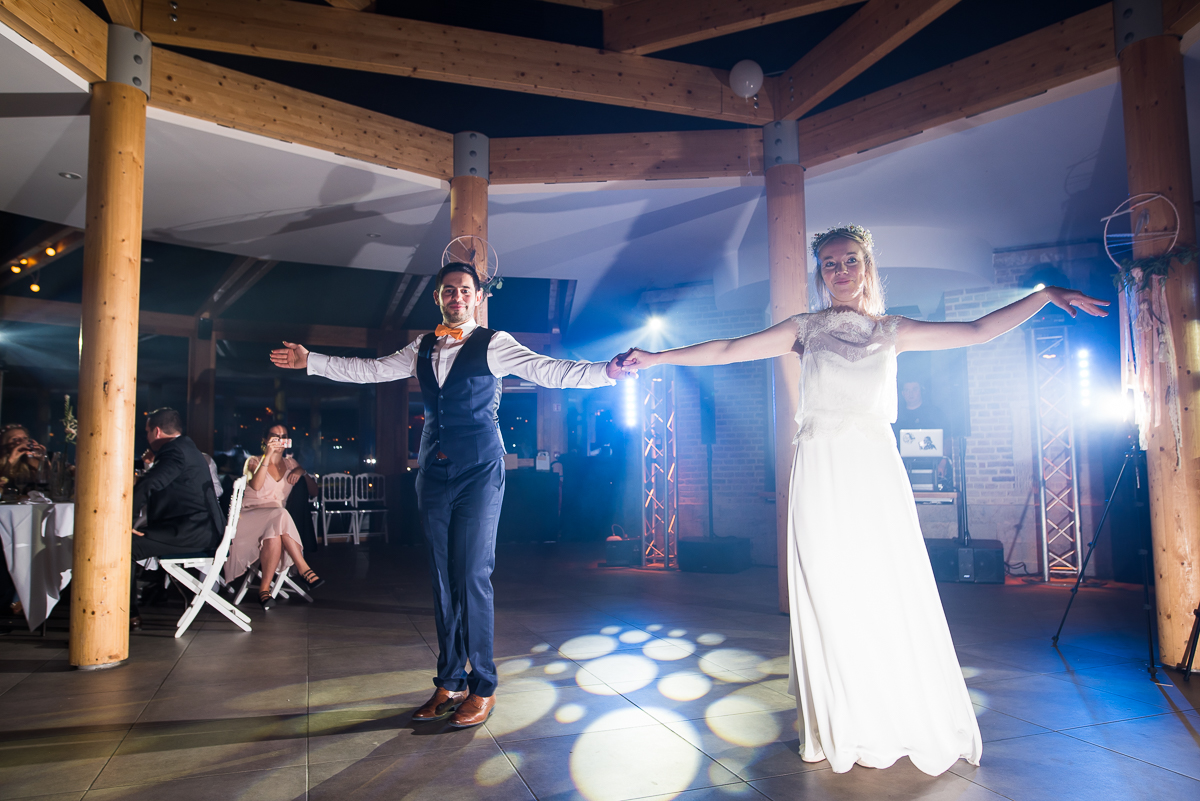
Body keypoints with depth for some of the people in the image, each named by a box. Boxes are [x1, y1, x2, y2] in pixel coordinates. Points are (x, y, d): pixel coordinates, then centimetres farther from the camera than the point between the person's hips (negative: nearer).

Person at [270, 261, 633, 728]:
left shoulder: (492, 344, 0)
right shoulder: (423, 349, 16)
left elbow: (549, 371, -10)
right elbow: (370, 370, 24)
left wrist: (608, 371, -23)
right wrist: (310, 362, 25)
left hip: (479, 471, -5)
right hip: (435, 473, 5)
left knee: (472, 576, -7)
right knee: (442, 578, 9)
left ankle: (482, 687, 7)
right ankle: (450, 682, 20)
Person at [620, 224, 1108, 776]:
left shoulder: (891, 332, 13)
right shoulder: (806, 329, 9)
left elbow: (977, 332, 11)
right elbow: (728, 350, 5)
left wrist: (1046, 294, 5)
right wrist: (658, 358, 2)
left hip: (875, 469, 1)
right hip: (822, 471, -1)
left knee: (889, 594, 1)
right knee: (829, 597, 2)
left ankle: (904, 723, 20)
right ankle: (838, 729, 15)